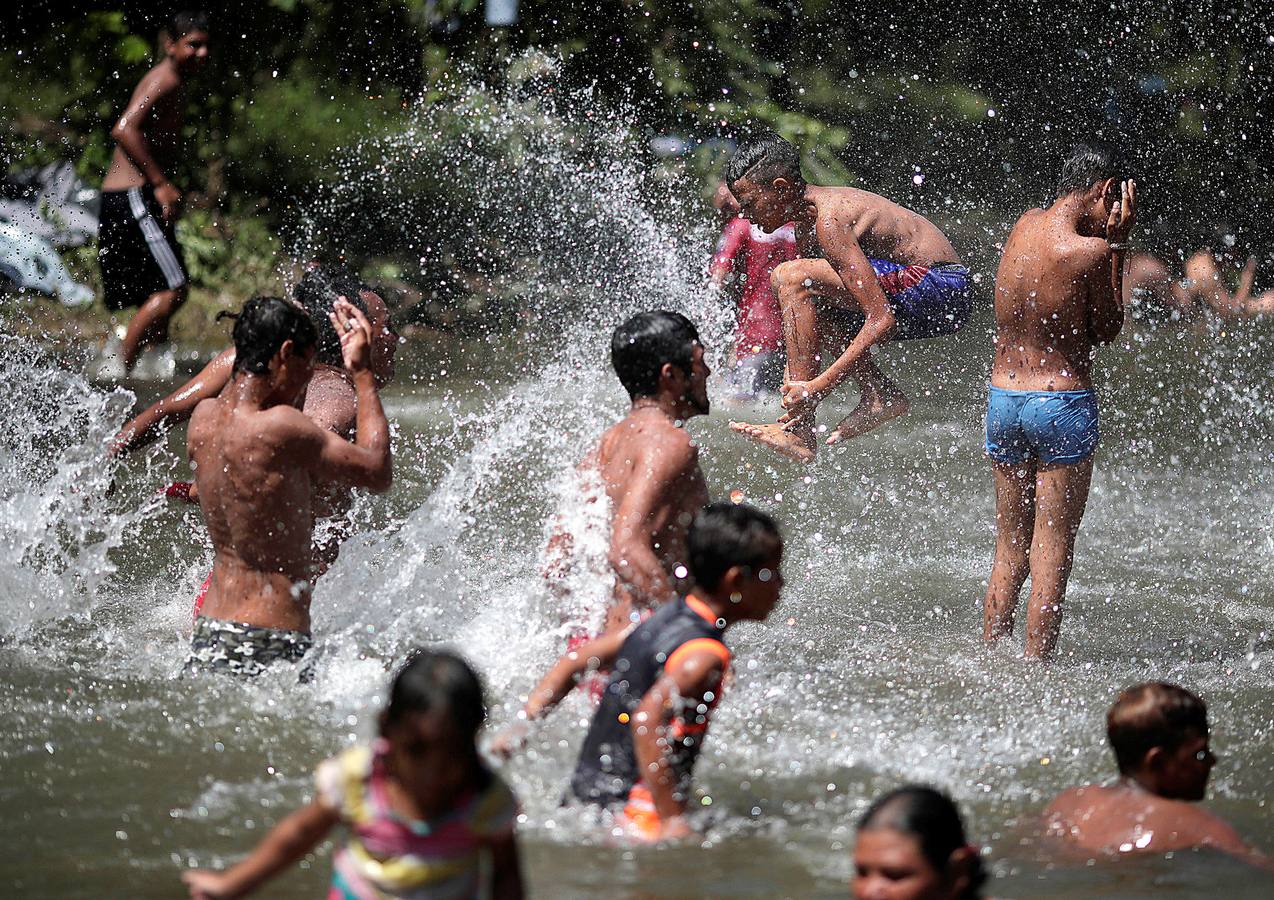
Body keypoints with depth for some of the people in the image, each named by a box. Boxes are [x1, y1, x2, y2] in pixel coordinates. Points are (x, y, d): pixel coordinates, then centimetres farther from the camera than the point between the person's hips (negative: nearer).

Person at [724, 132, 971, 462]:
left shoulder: (828, 221, -20)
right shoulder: (806, 223, 11)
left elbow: (883, 320, -25)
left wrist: (819, 386, -24)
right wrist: (793, 380, 10)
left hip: (936, 291, -11)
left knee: (791, 279, -20)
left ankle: (799, 431, -21)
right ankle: (878, 393, 7)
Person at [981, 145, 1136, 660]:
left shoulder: (1024, 226, 3)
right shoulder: (1090, 251, -15)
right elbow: (1107, 331, 0)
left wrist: (1106, 242, 10)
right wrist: (1117, 246, -1)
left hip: (1002, 399, 6)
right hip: (1065, 402, -6)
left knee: (1009, 550, 16)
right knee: (1052, 553, 1)